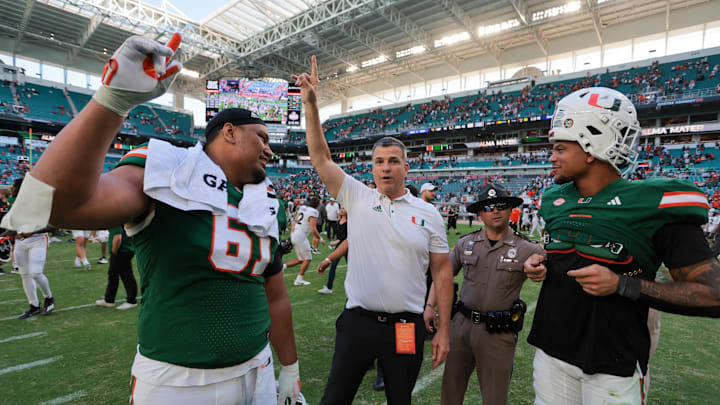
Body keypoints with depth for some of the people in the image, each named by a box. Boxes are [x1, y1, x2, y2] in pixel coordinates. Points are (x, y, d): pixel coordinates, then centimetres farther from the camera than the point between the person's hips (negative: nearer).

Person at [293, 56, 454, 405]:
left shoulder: (428, 213, -1)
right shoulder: (356, 198, -1)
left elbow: (442, 272, 1)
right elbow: (320, 157, -5)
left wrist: (443, 331, 0)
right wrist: (310, 104, -11)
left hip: (407, 327, 0)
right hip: (357, 321, 0)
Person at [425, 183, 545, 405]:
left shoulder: (528, 249, -6)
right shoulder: (466, 243, 3)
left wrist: (542, 273, -27)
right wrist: (430, 306, 1)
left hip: (498, 333, -2)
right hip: (461, 324, 3)